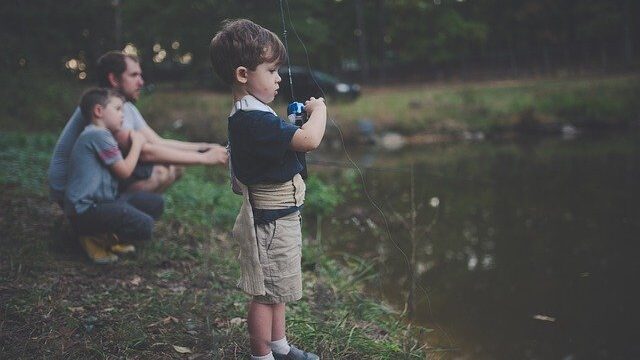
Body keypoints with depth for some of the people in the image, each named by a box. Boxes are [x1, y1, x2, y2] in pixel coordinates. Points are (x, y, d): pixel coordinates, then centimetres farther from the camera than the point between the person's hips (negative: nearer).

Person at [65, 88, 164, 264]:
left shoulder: (98, 134, 19)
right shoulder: (99, 135, -14)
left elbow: (120, 168, 20)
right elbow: (124, 171, -11)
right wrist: (137, 143, 2)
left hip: (102, 201, 11)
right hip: (86, 209, -11)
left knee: (155, 203, 6)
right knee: (144, 225, -26)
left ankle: (109, 237, 8)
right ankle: (95, 238, -4)